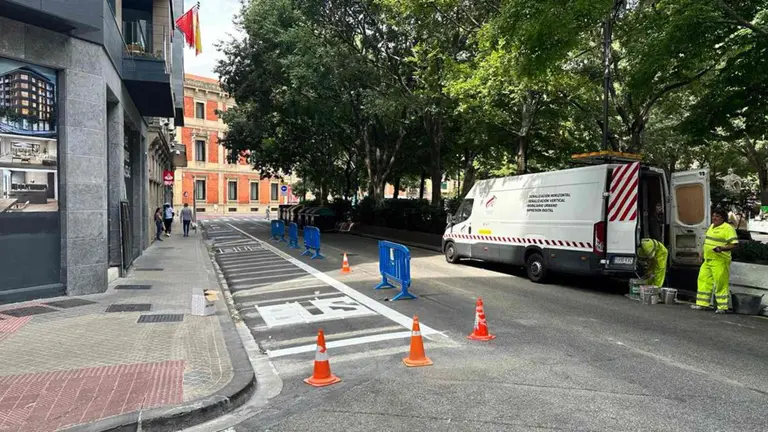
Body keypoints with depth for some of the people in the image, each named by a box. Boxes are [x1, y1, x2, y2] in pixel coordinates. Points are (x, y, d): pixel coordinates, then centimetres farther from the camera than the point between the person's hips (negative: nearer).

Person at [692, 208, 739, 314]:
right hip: (707, 260, 9)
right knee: (703, 280, 10)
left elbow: (734, 244, -16)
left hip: (720, 261, -9)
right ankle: (703, 304, 18)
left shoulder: (728, 228, -10)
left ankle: (723, 307, 2)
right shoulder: (712, 226, 16)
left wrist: (722, 248, -30)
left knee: (721, 283, -5)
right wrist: (702, 254, 23)